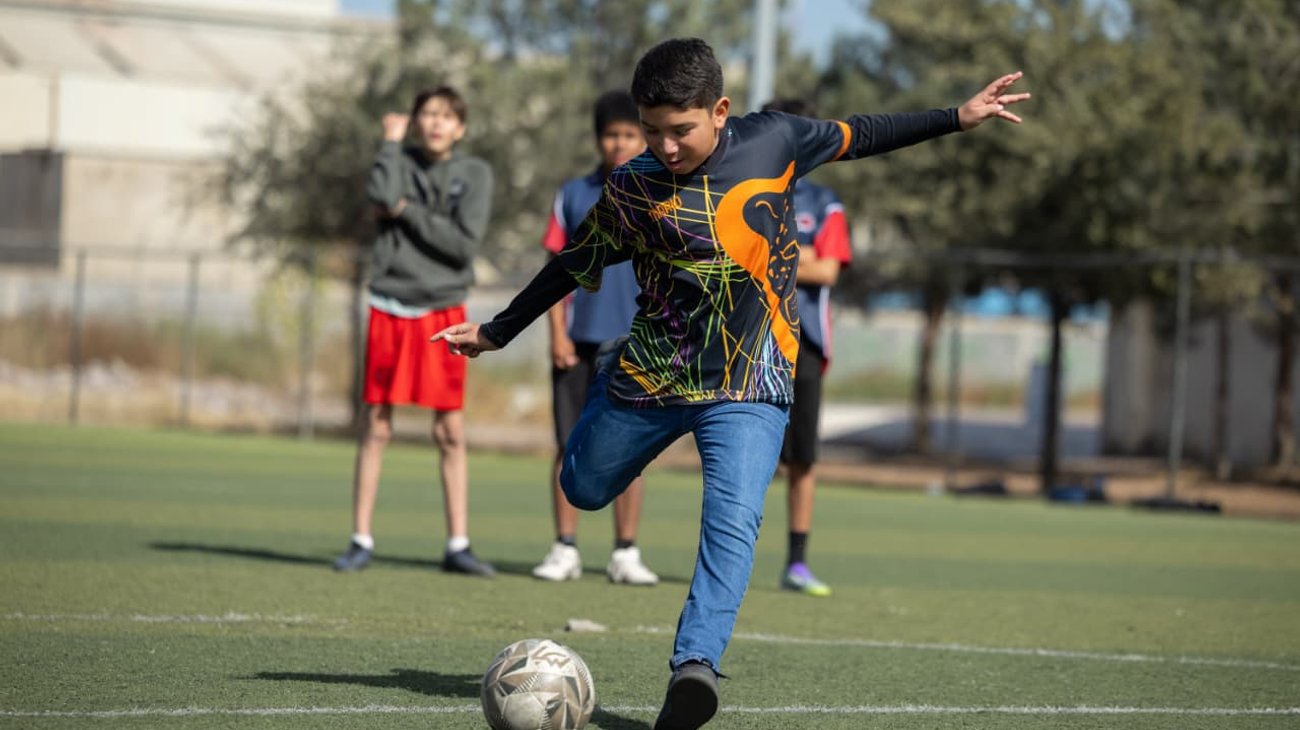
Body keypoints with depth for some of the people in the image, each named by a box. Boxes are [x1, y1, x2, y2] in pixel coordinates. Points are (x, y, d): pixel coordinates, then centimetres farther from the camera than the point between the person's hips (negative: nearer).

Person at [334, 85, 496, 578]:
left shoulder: (474, 174, 2)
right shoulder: (402, 162, 5)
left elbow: (464, 243, -9)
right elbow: (381, 195, -17)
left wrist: (408, 211, -11)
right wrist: (392, 142, -7)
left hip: (444, 314, 0)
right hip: (391, 310, 0)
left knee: (451, 432, 1)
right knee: (376, 425, 2)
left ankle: (458, 545, 5)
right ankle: (361, 541, 7)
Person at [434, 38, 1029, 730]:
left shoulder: (772, 140, -5)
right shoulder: (632, 187, -6)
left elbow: (854, 136, 12)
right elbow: (574, 264, 9)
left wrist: (960, 116, 12)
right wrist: (496, 331, 15)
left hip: (748, 389, -2)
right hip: (649, 377, 2)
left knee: (733, 523, -23)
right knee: (583, 490, 20)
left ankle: (695, 664, -34)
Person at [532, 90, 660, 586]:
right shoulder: (574, 196, 7)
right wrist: (557, 333, -3)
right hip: (580, 341, 1)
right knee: (571, 446, 1)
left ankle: (625, 554, 8)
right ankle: (565, 550, 6)